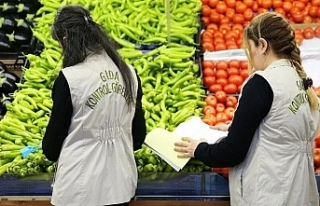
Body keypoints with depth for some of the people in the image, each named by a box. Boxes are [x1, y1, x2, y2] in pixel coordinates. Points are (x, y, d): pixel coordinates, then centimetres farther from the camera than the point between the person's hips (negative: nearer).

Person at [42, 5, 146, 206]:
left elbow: (53, 141, -6)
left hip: (79, 189, -5)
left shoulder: (69, 79, -15)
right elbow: (139, 134, 9)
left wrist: (49, 150, 17)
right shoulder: (129, 73, -1)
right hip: (121, 184, 5)